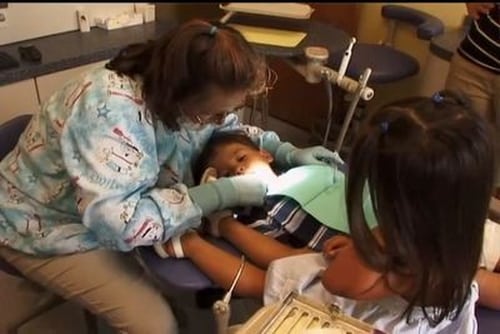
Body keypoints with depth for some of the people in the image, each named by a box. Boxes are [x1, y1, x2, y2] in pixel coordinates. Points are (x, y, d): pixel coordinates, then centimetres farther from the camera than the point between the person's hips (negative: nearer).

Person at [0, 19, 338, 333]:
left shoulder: (189, 96, -15)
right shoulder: (108, 109, -37)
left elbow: (230, 131, 4)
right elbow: (117, 223, -42)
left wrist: (287, 152, -12)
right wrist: (223, 192, -39)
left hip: (109, 213, 7)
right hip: (46, 229, -6)